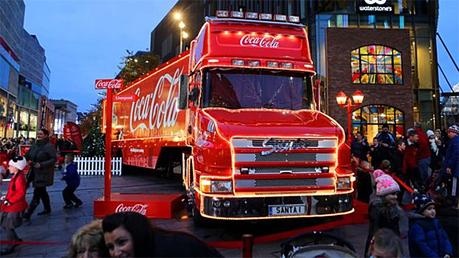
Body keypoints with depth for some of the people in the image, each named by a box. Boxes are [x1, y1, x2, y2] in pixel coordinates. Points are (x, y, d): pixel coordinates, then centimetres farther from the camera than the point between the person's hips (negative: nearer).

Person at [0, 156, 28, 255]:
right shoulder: (15, 177, 9)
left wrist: (10, 201, -24)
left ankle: (9, 247, 14)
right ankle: (15, 240, 34)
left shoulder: (19, 178, -22)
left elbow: (21, 193, -27)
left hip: (15, 206, -10)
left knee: (8, 226, -1)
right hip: (10, 206, 10)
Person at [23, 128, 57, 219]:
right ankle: (47, 209, 33)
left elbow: (53, 159, -16)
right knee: (42, 191, 18)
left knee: (37, 193, -7)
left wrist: (41, 164, -24)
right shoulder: (34, 145, 7)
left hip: (44, 173, -8)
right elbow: (28, 156, 17)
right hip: (35, 172, 8)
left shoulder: (49, 146, -13)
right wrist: (29, 161, -4)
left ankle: (28, 214, -5)